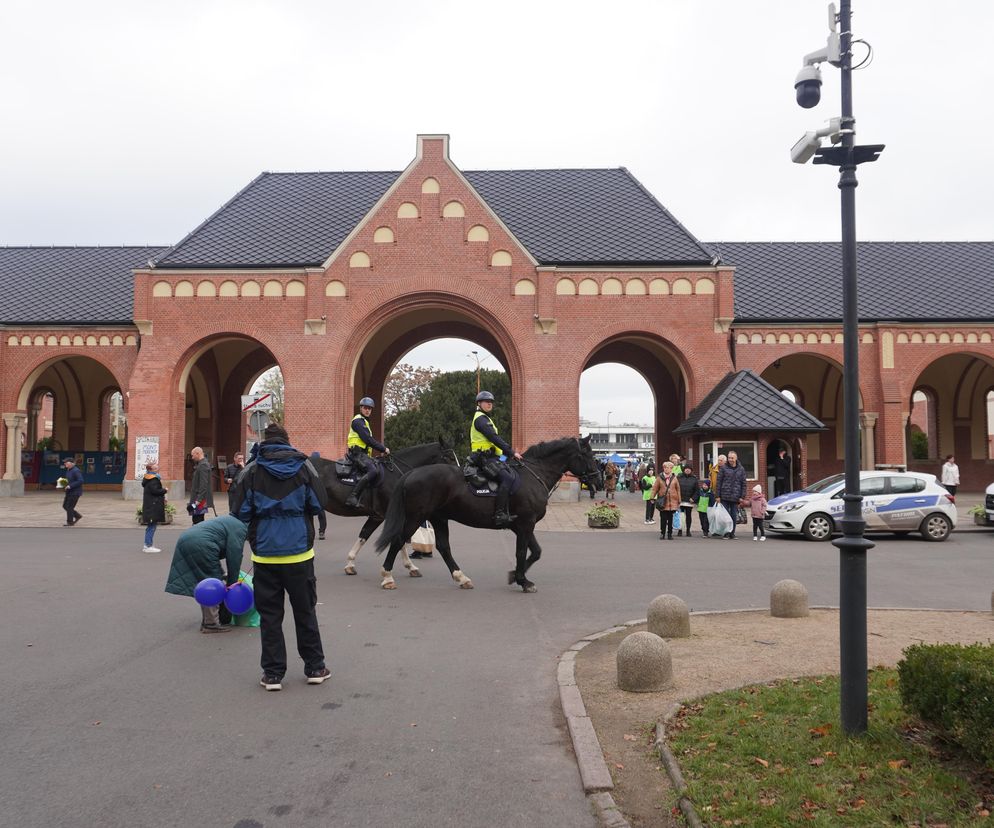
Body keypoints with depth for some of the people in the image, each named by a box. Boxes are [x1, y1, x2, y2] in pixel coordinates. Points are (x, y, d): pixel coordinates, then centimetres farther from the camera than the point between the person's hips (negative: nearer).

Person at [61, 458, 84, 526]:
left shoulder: (76, 471, -20)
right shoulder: (68, 470, 10)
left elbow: (80, 481, -26)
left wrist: (70, 486, -26)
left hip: (75, 492, -10)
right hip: (69, 492, 10)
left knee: (69, 507, -3)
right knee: (65, 506, 13)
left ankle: (70, 522, 11)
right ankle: (78, 516, 26)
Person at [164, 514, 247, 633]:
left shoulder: (230, 521, 26)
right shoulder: (240, 528, -3)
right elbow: (234, 557, -6)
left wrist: (222, 573, 28)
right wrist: (231, 583, 3)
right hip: (200, 546, -10)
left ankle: (206, 621, 24)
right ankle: (211, 623, 3)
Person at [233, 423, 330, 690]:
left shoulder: (251, 470, -4)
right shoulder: (304, 466, -3)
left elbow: (242, 513, -4)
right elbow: (318, 505, -2)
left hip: (265, 554, 0)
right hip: (299, 552, 1)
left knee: (269, 615, 9)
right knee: (305, 611, 13)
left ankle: (273, 673, 11)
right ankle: (315, 668, 20)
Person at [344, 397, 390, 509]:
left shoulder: (364, 422, 27)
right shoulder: (358, 421, -6)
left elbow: (370, 439, 25)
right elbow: (367, 439, -15)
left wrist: (381, 449, 13)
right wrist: (383, 448, -12)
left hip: (363, 453, 10)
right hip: (357, 453, -10)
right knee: (373, 471, -30)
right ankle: (353, 497, -35)